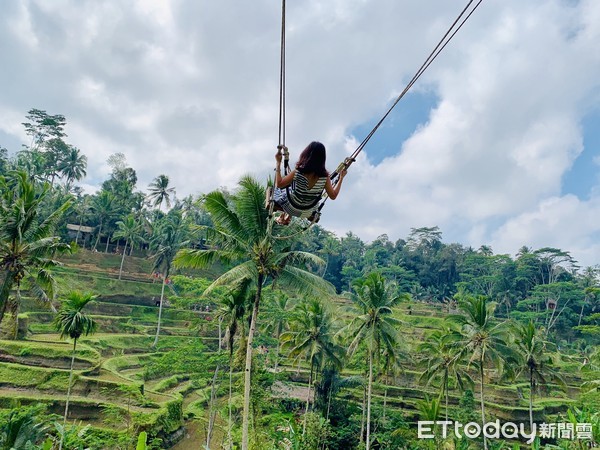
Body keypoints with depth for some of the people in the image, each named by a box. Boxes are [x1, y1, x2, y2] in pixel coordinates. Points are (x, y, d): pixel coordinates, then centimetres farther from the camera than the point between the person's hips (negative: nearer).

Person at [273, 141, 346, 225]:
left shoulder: (297, 173, -34)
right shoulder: (325, 177, -27)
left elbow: (279, 184, -20)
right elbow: (333, 196, -12)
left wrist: (278, 163, -15)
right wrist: (341, 178, -3)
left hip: (290, 208, -3)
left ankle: (284, 215, 34)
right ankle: (288, 218, 36)